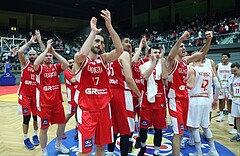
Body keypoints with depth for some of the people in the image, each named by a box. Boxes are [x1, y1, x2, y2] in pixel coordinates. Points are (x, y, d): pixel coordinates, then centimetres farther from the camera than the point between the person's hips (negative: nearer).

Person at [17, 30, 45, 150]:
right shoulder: (25, 63, 0)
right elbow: (20, 51, -18)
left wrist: (39, 40, -8)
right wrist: (30, 42, -11)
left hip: (36, 94, 3)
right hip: (24, 94, -3)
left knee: (36, 116, 9)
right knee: (26, 117, 0)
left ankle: (35, 135, 28)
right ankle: (26, 139, 16)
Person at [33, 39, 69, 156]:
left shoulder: (56, 67, 5)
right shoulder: (40, 68, -5)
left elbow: (66, 64, -13)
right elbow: (35, 64, -29)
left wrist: (54, 52, -13)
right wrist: (47, 49, -23)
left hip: (57, 101, 5)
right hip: (44, 103, -4)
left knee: (62, 123, 14)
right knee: (44, 128, 4)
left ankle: (58, 144, 38)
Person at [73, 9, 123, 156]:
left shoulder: (104, 59, 4)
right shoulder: (80, 59, -5)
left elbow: (120, 50, -14)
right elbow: (83, 54, -31)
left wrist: (109, 26, -21)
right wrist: (93, 31, -23)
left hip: (104, 108, 4)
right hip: (86, 110, -4)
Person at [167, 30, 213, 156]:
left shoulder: (186, 60, 10)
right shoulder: (172, 61, -12)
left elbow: (202, 53, 10)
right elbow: (170, 56, -36)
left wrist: (209, 40, -6)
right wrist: (181, 39, -45)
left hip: (185, 97, 8)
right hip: (175, 98, -8)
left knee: (181, 129, 19)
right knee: (178, 131, -9)